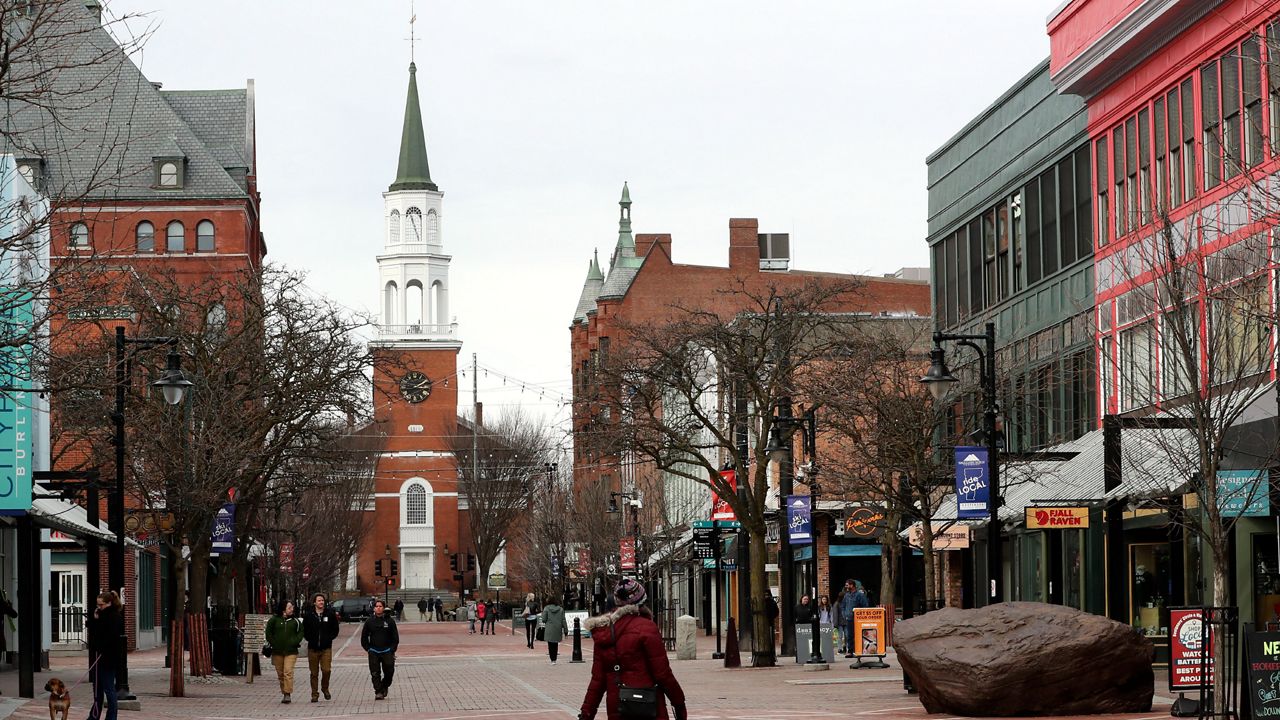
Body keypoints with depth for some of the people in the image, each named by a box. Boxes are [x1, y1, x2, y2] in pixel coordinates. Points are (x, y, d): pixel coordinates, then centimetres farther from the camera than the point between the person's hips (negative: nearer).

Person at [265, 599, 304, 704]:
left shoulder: (295, 620, 5)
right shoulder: (274, 619, 3)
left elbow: (300, 632, 11)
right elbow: (268, 632, 9)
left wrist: (295, 642, -2)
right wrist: (272, 643, -1)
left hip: (291, 651, -1)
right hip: (277, 651, 2)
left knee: (288, 672, -14)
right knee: (280, 674, 8)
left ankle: (288, 694, -16)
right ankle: (284, 693, 19)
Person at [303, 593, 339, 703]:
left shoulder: (330, 614, 3)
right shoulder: (308, 615, 2)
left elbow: (335, 630, 10)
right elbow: (304, 630, 11)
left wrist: (329, 639, 0)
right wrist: (310, 639, 0)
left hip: (326, 648, -1)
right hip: (312, 648, 1)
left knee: (327, 670, -11)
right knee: (314, 673, 4)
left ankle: (325, 688, 14)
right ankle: (315, 694, 12)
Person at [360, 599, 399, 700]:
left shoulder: (390, 621, 0)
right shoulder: (369, 621, 3)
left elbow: (395, 637, 5)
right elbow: (364, 637, 10)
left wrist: (392, 649, -1)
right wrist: (368, 649, 2)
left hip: (387, 652, 0)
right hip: (373, 652, 0)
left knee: (389, 672, 1)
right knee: (375, 673, -4)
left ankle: (384, 686, 26)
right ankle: (378, 692, 2)